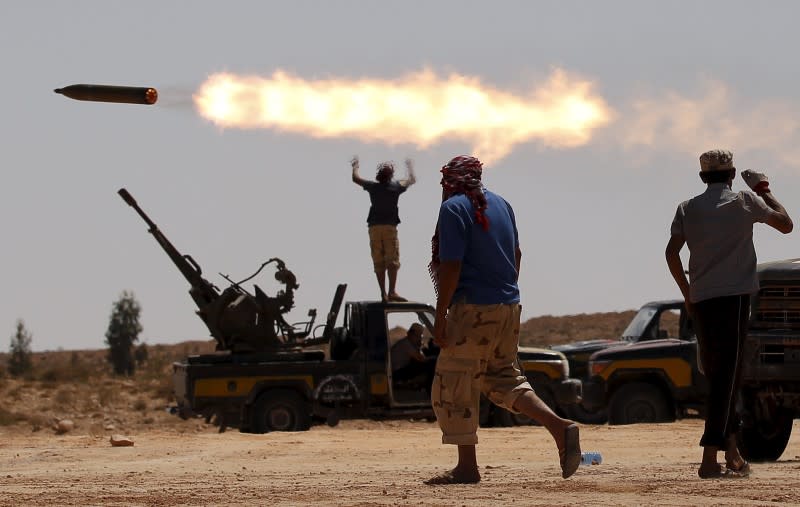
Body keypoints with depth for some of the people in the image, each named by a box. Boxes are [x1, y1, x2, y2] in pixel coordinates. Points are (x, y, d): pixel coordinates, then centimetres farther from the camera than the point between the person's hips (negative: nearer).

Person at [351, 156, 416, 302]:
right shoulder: (396, 187, 2)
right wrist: (410, 167, 39)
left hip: (374, 227, 2)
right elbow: (412, 180, 22)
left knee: (378, 262, 3)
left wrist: (355, 166, 40)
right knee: (392, 261, -6)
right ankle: (392, 292, -19)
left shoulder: (373, 187, 6)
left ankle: (383, 294, -2)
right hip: (389, 226, -2)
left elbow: (355, 178, 23)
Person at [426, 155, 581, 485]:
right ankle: (559, 426, -1)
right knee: (502, 378, 17)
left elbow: (451, 265, -17)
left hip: (473, 309, -8)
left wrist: (440, 316, -15)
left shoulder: (453, 208, -10)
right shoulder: (501, 205, 14)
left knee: (454, 386, 1)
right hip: (509, 308, 8)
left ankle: (467, 467, 1)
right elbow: (516, 255, 20)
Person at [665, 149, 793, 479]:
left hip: (700, 300, 4)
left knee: (716, 374, 15)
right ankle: (710, 458, -18)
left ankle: (731, 448, 14)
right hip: (733, 296, -4)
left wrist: (687, 293, 11)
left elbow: (672, 252, 1)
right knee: (724, 377, -8)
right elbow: (786, 224, 10)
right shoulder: (743, 201, 2)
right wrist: (764, 189, 22)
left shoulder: (688, 208, 11)